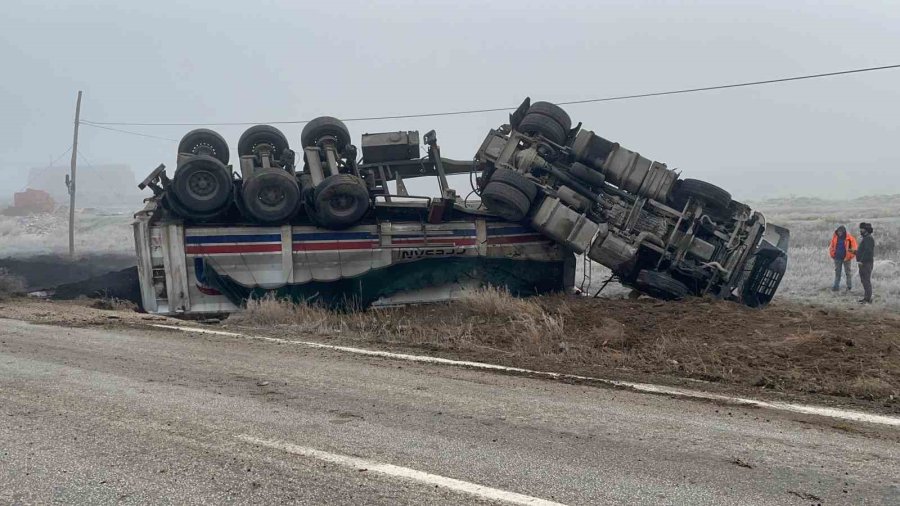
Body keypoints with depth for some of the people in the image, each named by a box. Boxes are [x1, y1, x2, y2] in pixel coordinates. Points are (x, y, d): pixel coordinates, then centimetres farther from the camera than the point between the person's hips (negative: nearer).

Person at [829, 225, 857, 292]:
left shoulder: (849, 238, -11)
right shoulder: (835, 237, 0)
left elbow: (854, 248, -8)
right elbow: (832, 246, 12)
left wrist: (850, 256, -12)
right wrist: (833, 254, 4)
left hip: (846, 258, -4)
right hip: (837, 258, 4)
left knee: (847, 272, 6)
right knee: (837, 272, 10)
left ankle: (849, 286, 14)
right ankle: (836, 286, 15)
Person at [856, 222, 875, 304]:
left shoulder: (868, 238, -15)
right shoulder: (865, 238, 18)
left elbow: (868, 251, -25)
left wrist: (861, 260, -23)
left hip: (866, 263, -11)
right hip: (863, 263, 11)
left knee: (866, 281, -10)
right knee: (864, 281, 14)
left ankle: (868, 299, -10)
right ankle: (866, 297, 20)